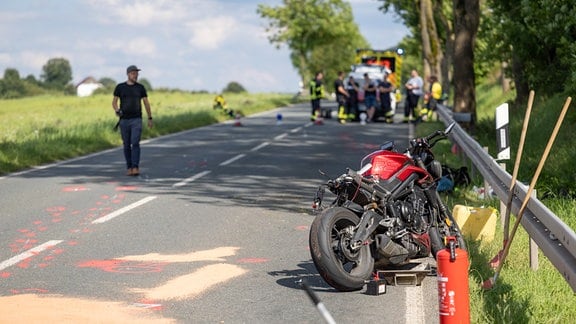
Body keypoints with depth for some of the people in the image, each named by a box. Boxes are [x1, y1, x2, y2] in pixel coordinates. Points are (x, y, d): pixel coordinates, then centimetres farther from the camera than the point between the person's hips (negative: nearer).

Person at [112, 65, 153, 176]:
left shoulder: (140, 87, 4)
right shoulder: (120, 87, 3)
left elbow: (146, 103, 10)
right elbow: (114, 102, 6)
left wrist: (150, 118, 9)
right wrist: (117, 110, -16)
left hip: (137, 120, -1)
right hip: (124, 120, 1)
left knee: (135, 143, -15)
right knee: (127, 145, 5)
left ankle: (135, 168, -19)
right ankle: (129, 168, 14)